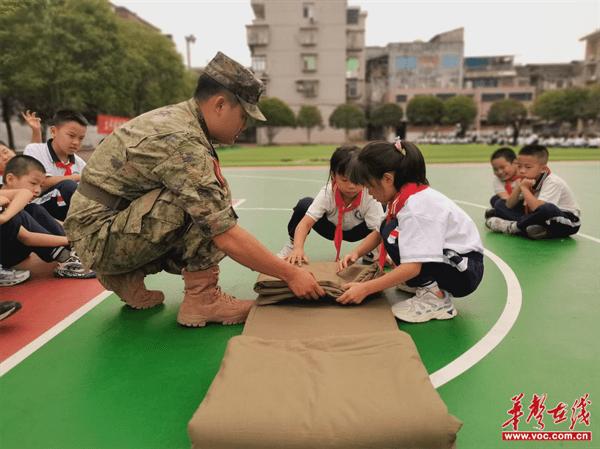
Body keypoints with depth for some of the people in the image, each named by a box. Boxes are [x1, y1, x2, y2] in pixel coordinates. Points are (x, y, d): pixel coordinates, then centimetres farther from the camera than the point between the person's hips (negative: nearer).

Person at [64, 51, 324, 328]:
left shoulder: (175, 116, 5)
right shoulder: (183, 142, -25)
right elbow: (226, 235, -27)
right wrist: (290, 274, -18)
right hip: (99, 234, -9)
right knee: (204, 207, -23)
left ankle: (127, 277, 10)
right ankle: (202, 300, -11)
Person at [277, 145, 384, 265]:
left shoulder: (370, 196, -33)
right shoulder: (327, 192, -30)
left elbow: (379, 229, -36)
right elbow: (305, 223, -35)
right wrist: (298, 249, -53)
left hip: (356, 231, 0)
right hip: (332, 229, 1)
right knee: (305, 204, -28)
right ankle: (292, 244, -1)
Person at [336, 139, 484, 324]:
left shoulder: (416, 206, -28)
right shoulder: (404, 195, -1)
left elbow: (413, 266, -32)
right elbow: (380, 232, 11)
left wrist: (364, 289, -29)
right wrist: (356, 253, -5)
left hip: (465, 272, -9)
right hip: (449, 257, 9)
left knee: (395, 238, -24)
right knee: (390, 230, 6)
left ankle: (436, 298, -13)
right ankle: (426, 282, 11)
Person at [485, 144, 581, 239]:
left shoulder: (553, 182, -22)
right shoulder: (529, 181, -1)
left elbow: (537, 208, -38)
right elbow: (509, 206, -4)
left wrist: (524, 188, -27)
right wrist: (519, 187, -19)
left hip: (568, 222, -7)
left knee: (547, 209, -44)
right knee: (500, 205, -1)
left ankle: (513, 226, -18)